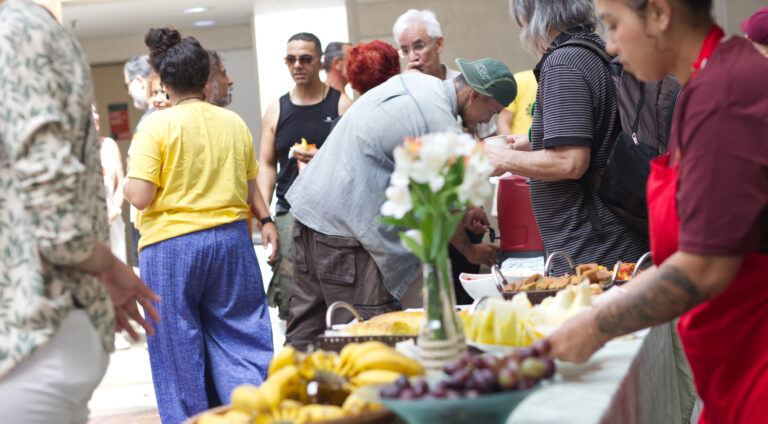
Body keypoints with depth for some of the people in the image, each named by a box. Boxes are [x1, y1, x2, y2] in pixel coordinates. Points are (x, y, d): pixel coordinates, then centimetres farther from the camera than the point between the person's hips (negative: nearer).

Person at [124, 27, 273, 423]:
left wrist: (124, 181, 7)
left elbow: (140, 196, -13)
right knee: (239, 336, 9)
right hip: (230, 239, 4)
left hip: (171, 245, -4)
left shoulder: (157, 125, -8)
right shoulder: (234, 123, 5)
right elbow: (250, 192, 10)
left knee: (179, 350, 7)